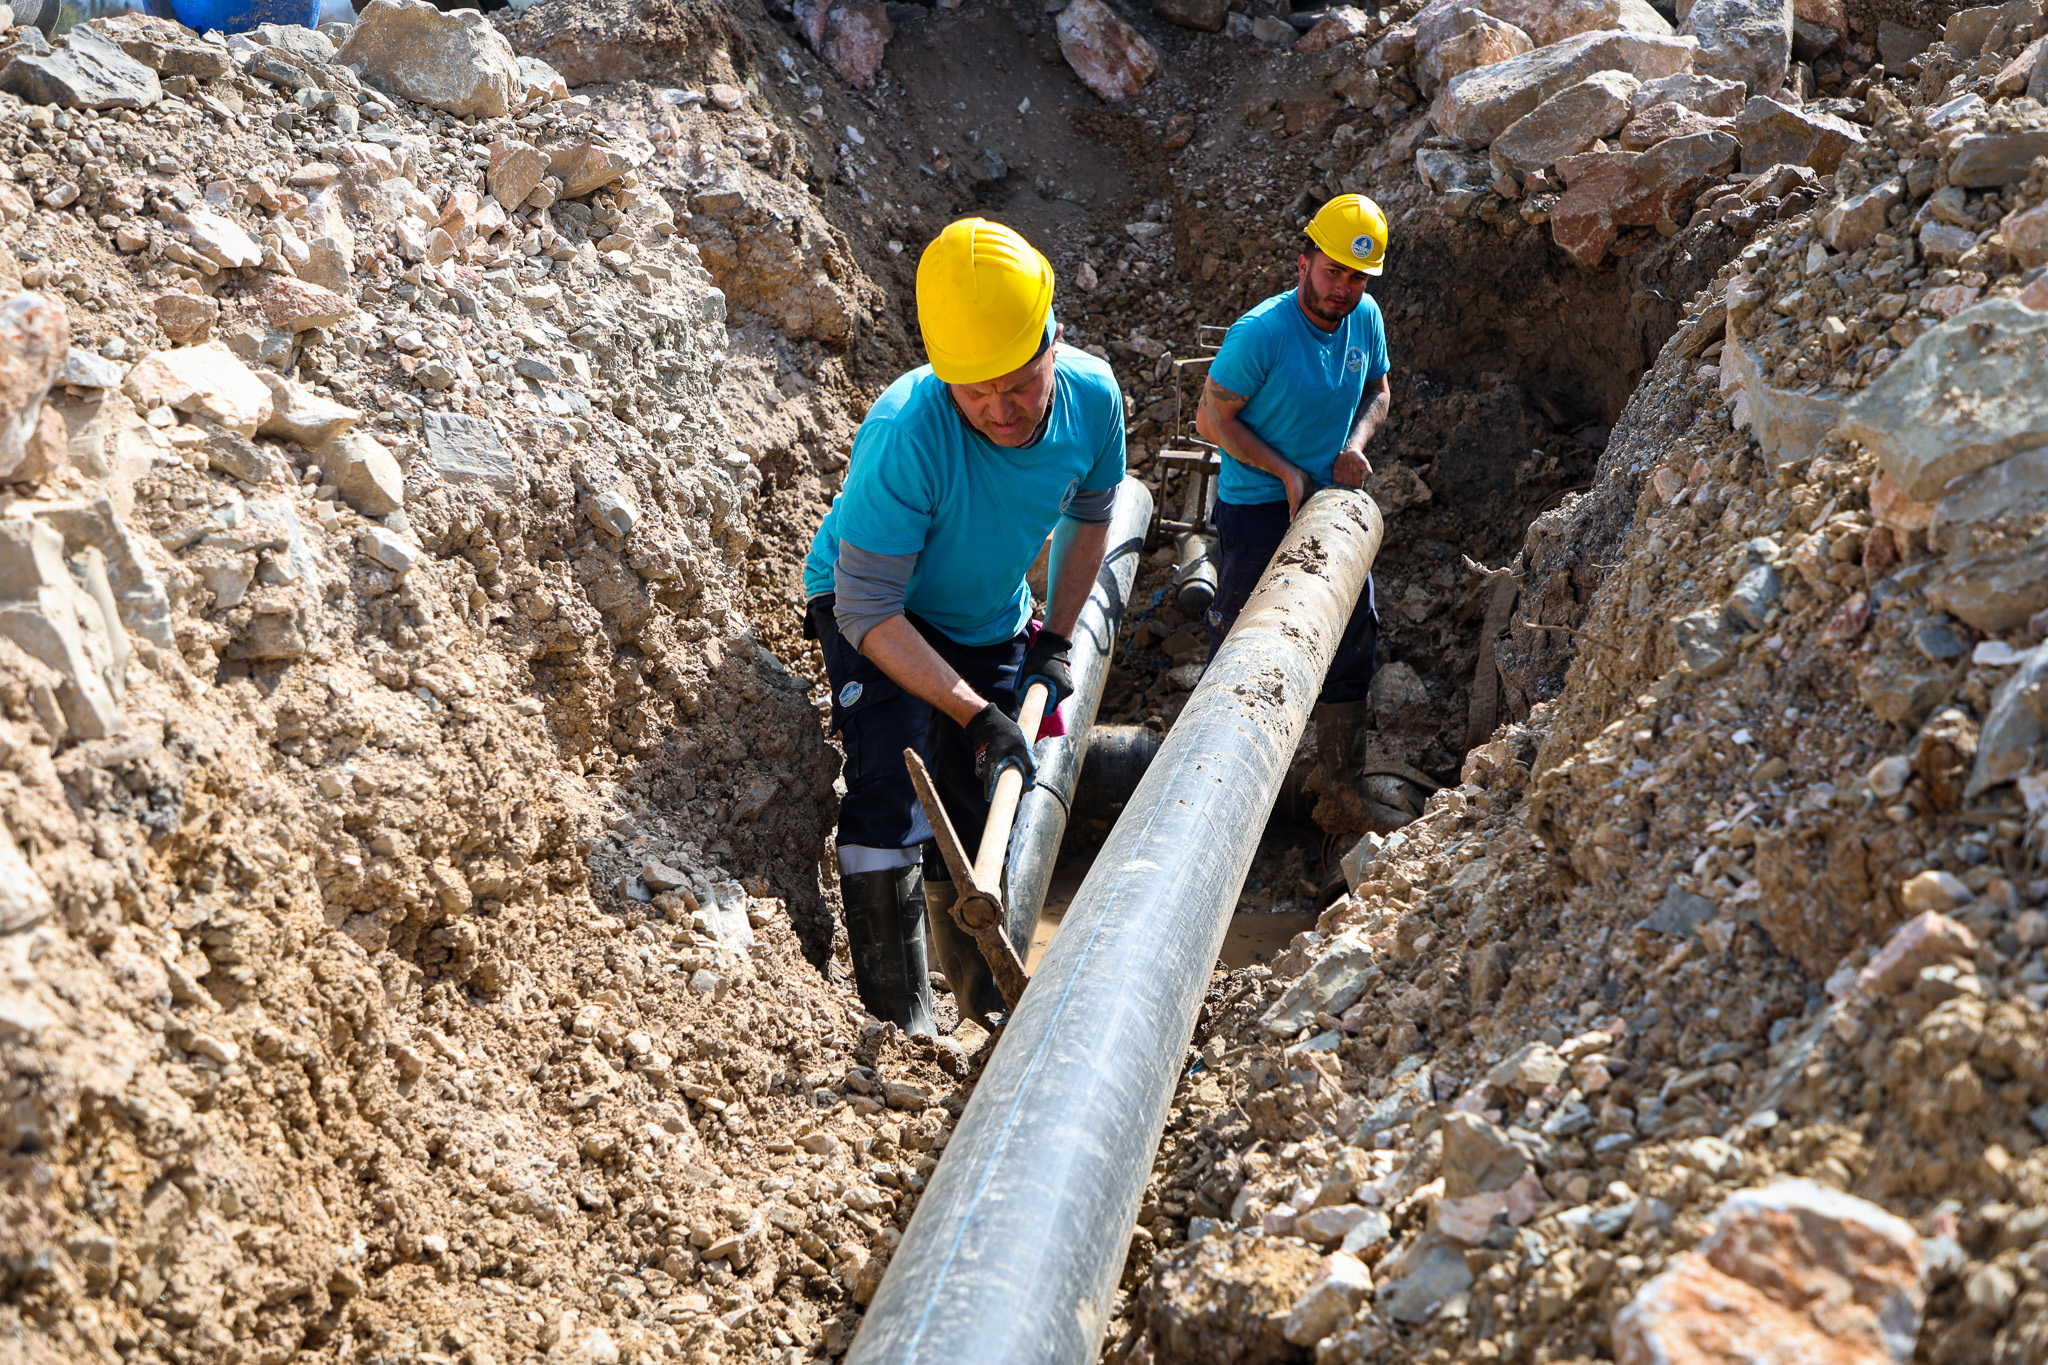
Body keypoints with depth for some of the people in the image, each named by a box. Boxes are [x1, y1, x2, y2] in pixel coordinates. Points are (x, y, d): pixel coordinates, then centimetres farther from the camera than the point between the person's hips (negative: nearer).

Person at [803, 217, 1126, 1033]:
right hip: (878, 618, -5)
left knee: (979, 817, 13)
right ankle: (899, 1021, -16)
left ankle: (980, 1007, 32)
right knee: (892, 790, -25)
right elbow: (868, 609, -34)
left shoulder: (1092, 397, -22)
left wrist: (1056, 638, -2)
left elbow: (1090, 516, 0)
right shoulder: (906, 434, -39)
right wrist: (976, 715, -38)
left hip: (990, 627, 5)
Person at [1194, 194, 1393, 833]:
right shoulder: (1260, 333, -21)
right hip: (1257, 508, -6)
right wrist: (1288, 473, -18)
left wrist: (1356, 442, -7)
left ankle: (1339, 779, 20)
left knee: (1353, 636, 7)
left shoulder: (1366, 319, -3)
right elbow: (1212, 417, -15)